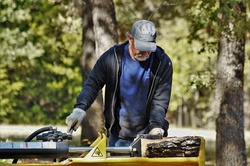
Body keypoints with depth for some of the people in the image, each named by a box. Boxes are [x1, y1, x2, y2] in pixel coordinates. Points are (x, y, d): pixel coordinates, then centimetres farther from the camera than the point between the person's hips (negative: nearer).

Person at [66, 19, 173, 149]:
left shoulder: (163, 62, -7)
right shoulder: (112, 57, -5)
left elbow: (160, 100, -7)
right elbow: (93, 84, -3)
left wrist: (156, 126, -23)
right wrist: (80, 108, -20)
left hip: (148, 135, -1)